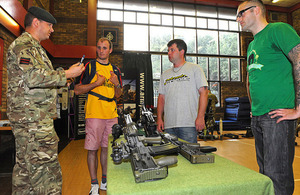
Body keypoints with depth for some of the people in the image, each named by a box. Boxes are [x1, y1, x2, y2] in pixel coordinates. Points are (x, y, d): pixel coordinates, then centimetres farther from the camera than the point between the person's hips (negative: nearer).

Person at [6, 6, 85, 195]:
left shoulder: (33, 47, 24)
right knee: (47, 169, -7)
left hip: (27, 118, 11)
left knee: (25, 167, 17)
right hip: (33, 118, -11)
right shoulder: (24, 45, -9)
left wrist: (65, 72, 17)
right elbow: (34, 77, -24)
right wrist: (67, 74, -17)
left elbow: (44, 76, 26)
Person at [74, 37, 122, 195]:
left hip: (112, 115, 4)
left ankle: (105, 181, 28)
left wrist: (117, 84, -5)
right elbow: (77, 90, -1)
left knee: (107, 148, 12)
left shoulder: (115, 69, 14)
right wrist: (96, 83, -13)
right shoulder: (89, 66, 2)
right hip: (94, 114, -4)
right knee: (92, 149, 2)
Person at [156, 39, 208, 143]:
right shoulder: (165, 74, 18)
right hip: (168, 124, 5)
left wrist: (200, 117, -12)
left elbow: (203, 92, -3)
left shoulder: (194, 69, 4)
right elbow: (161, 97, 17)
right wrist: (159, 118, 7)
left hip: (188, 124, -4)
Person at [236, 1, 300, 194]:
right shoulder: (252, 45, 20)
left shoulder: (278, 30, -5)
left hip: (277, 116, -8)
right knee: (264, 173, 17)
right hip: (257, 118, 8)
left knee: (277, 177, -2)